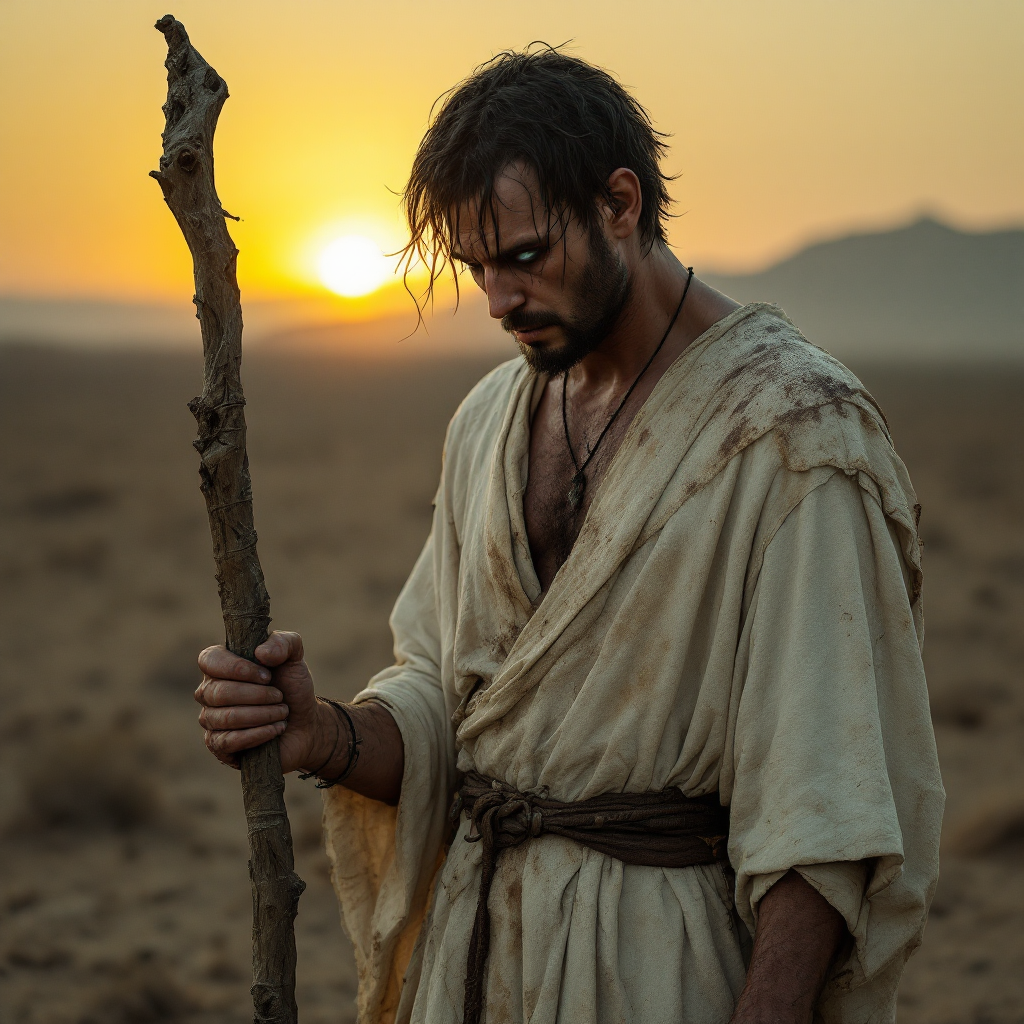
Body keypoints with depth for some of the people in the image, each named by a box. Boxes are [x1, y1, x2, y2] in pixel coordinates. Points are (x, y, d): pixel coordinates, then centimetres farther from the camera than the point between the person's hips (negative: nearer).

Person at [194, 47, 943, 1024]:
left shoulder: (793, 430, -14)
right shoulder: (490, 419, 8)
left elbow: (825, 799, -19)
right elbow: (442, 700, 9)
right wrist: (327, 738, -12)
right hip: (472, 938, 6)